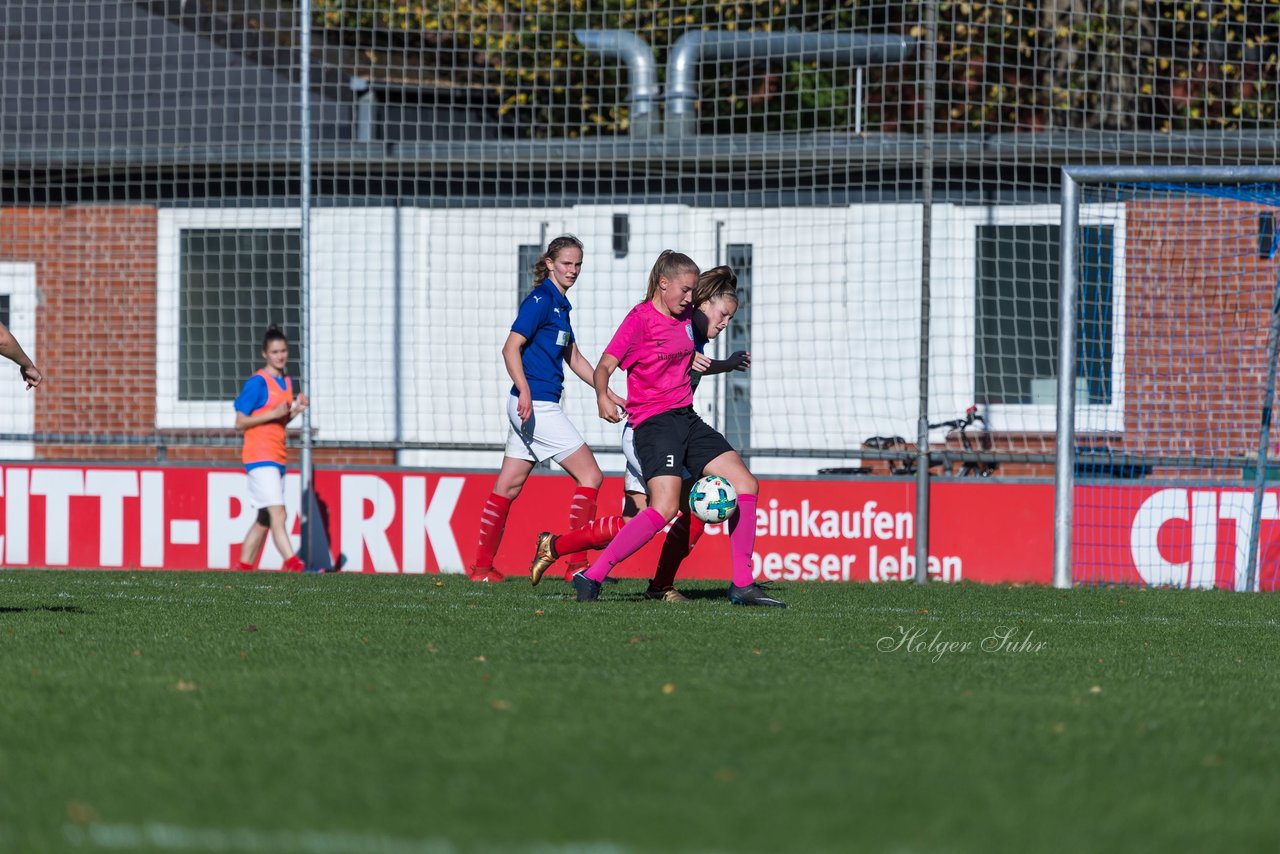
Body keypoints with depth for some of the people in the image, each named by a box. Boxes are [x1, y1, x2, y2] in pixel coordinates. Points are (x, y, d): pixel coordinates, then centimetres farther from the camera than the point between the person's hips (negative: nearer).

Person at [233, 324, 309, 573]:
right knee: (277, 514, -17)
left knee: (264, 519, 10)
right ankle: (292, 564, -26)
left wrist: (297, 409, 4)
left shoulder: (287, 381, 14)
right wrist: (274, 413, -19)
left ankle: (243, 567, 17)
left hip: (277, 458, 8)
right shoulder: (257, 382, -10)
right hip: (259, 456, -8)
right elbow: (240, 422, -10)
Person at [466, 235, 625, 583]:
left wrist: (609, 394, 24)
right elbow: (511, 348, -18)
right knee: (590, 475, -8)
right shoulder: (541, 300, -10)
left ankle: (482, 567, 13)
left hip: (531, 407, 9)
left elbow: (575, 360, 26)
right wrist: (525, 391, -28)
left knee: (508, 487, 10)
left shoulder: (559, 305, 18)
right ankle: (576, 563, -9)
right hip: (536, 405, -9)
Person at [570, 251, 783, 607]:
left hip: (687, 418, 9)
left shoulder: (686, 317, 14)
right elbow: (605, 365, -18)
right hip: (654, 422, -9)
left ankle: (742, 585, 5)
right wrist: (602, 395, -36)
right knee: (665, 508, -23)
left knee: (745, 483, 1)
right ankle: (591, 577, -20)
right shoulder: (640, 318, -9)